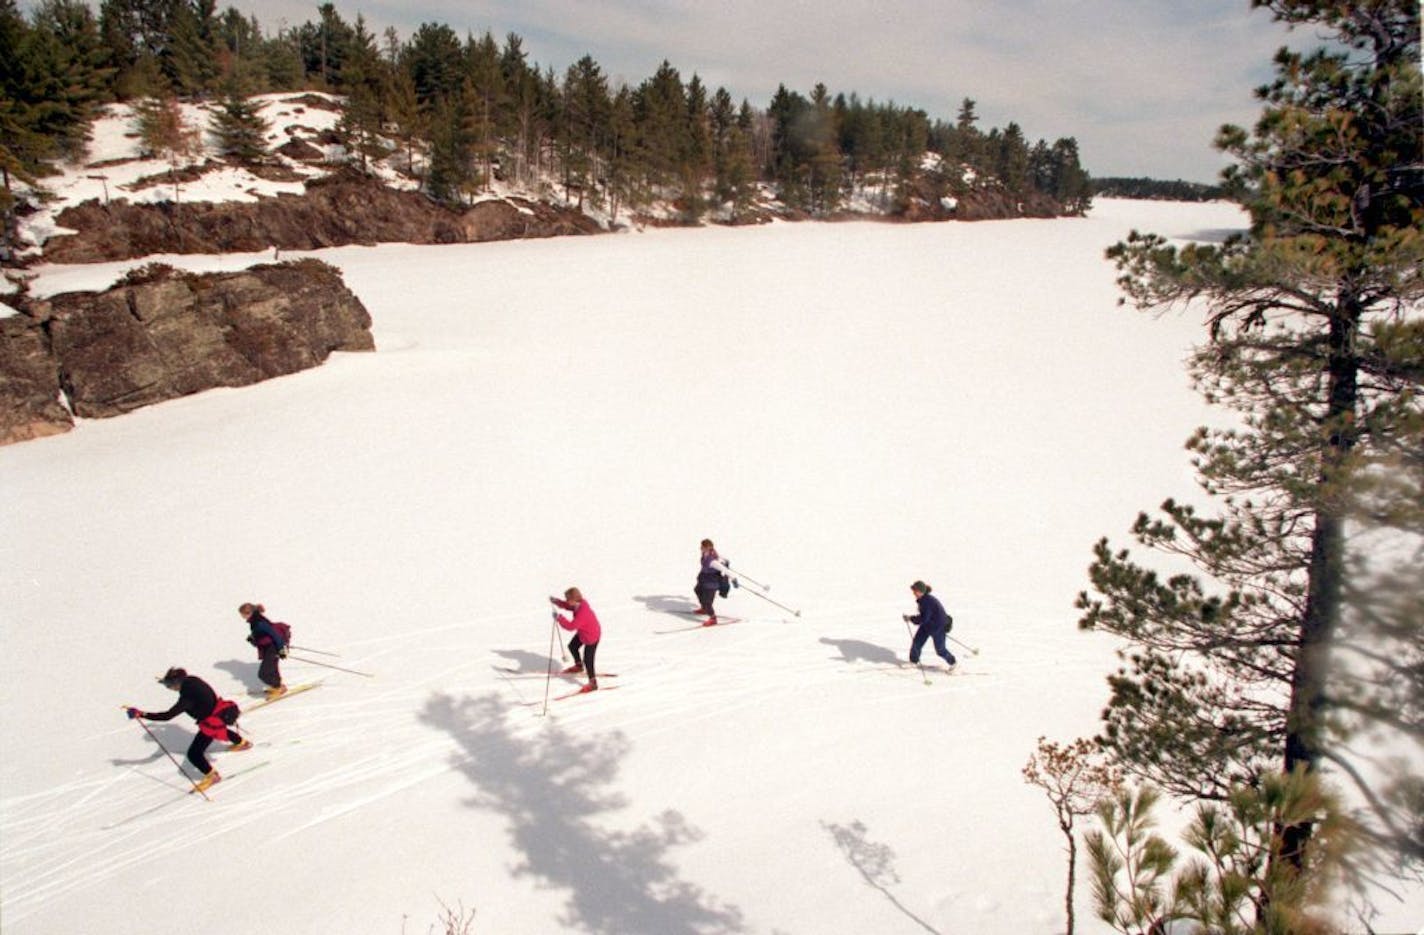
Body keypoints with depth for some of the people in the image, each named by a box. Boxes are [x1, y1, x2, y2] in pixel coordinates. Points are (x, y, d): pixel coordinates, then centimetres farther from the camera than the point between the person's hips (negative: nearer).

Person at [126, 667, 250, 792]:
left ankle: (211, 775, 18)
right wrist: (169, 678, 28)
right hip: (219, 710, 9)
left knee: (194, 754, -2)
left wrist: (140, 714, -35)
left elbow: (167, 716, -35)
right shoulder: (192, 680, -10)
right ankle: (242, 742, 66)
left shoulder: (186, 698, -34)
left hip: (211, 723, -9)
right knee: (221, 730, 42)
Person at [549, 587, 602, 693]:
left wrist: (559, 618, -41)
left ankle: (593, 684, 11)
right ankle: (579, 666, 51)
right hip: (582, 633, 10)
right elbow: (567, 606, 4)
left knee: (587, 660, -4)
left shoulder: (582, 612, -41)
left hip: (592, 637, -10)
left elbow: (571, 626, -43)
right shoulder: (578, 604, -14)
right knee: (572, 646, 27)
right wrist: (556, 601, -11)